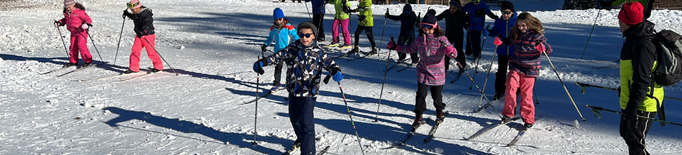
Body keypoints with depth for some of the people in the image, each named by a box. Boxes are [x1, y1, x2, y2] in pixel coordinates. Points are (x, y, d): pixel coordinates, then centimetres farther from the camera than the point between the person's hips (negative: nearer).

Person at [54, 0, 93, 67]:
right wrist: (59, 22, 12)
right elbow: (65, 19, 27)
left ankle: (88, 61, -9)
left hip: (81, 31, -8)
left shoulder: (80, 11, -16)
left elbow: (88, 19, -17)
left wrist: (86, 24, -37)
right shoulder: (67, 13, 6)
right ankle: (73, 61, 23)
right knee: (73, 47, 11)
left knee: (81, 45, -16)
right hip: (73, 32, 8)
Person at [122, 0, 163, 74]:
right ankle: (133, 68, 10)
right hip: (139, 35, 8)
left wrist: (143, 31, -50)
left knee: (151, 52, -1)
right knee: (135, 51, 3)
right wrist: (127, 14, 22)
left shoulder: (146, 14, -22)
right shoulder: (137, 13, 6)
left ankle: (158, 66, 16)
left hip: (148, 35, -8)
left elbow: (148, 25, -35)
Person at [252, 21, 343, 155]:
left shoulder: (318, 52, -6)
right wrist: (262, 62, -11)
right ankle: (301, 138, 50)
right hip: (293, 91, 5)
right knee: (294, 118, 22)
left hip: (309, 93, -5)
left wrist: (336, 71, -33)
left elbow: (328, 63, -11)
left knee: (306, 122, -9)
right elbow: (278, 56, 3)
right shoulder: (292, 49, 2)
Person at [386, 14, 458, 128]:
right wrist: (396, 47, 15)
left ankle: (439, 112, 38)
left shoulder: (441, 39, -12)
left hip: (437, 74, -3)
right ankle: (418, 117, 12)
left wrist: (451, 51, -44)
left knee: (436, 96, 9)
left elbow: (453, 53, -19)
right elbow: (411, 49, 20)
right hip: (422, 72, 3)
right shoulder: (420, 38, 3)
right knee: (421, 95, -3)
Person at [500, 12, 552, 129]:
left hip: (529, 69, -4)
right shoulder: (516, 33, 5)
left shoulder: (537, 35, -9)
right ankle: (508, 114, 3)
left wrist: (542, 48, -31)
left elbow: (549, 49, -8)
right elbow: (510, 41, 26)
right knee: (510, 89, -11)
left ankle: (528, 119, 16)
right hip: (515, 67, 4)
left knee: (526, 95, 1)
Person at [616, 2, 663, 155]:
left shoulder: (642, 44, -24)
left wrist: (633, 106, -26)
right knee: (626, 133, 24)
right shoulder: (634, 38, 9)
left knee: (635, 141, -4)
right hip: (630, 100, 11)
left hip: (642, 104, -11)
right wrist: (625, 88, 30)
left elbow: (642, 79, -27)